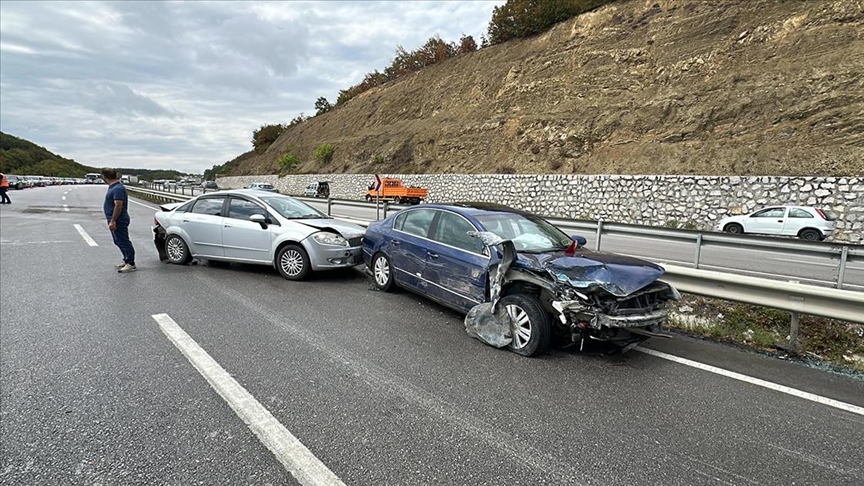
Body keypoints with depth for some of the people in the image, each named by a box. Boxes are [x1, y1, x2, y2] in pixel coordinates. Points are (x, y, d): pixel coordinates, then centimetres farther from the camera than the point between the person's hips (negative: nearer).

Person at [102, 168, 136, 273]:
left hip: (118, 221, -11)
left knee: (124, 242, -7)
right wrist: (111, 220, 21)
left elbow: (118, 206, -25)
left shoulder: (117, 189, -20)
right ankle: (126, 261, 26)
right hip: (116, 221, 11)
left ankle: (131, 264, -3)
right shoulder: (113, 187, 14)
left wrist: (112, 221, -24)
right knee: (119, 242, 17)